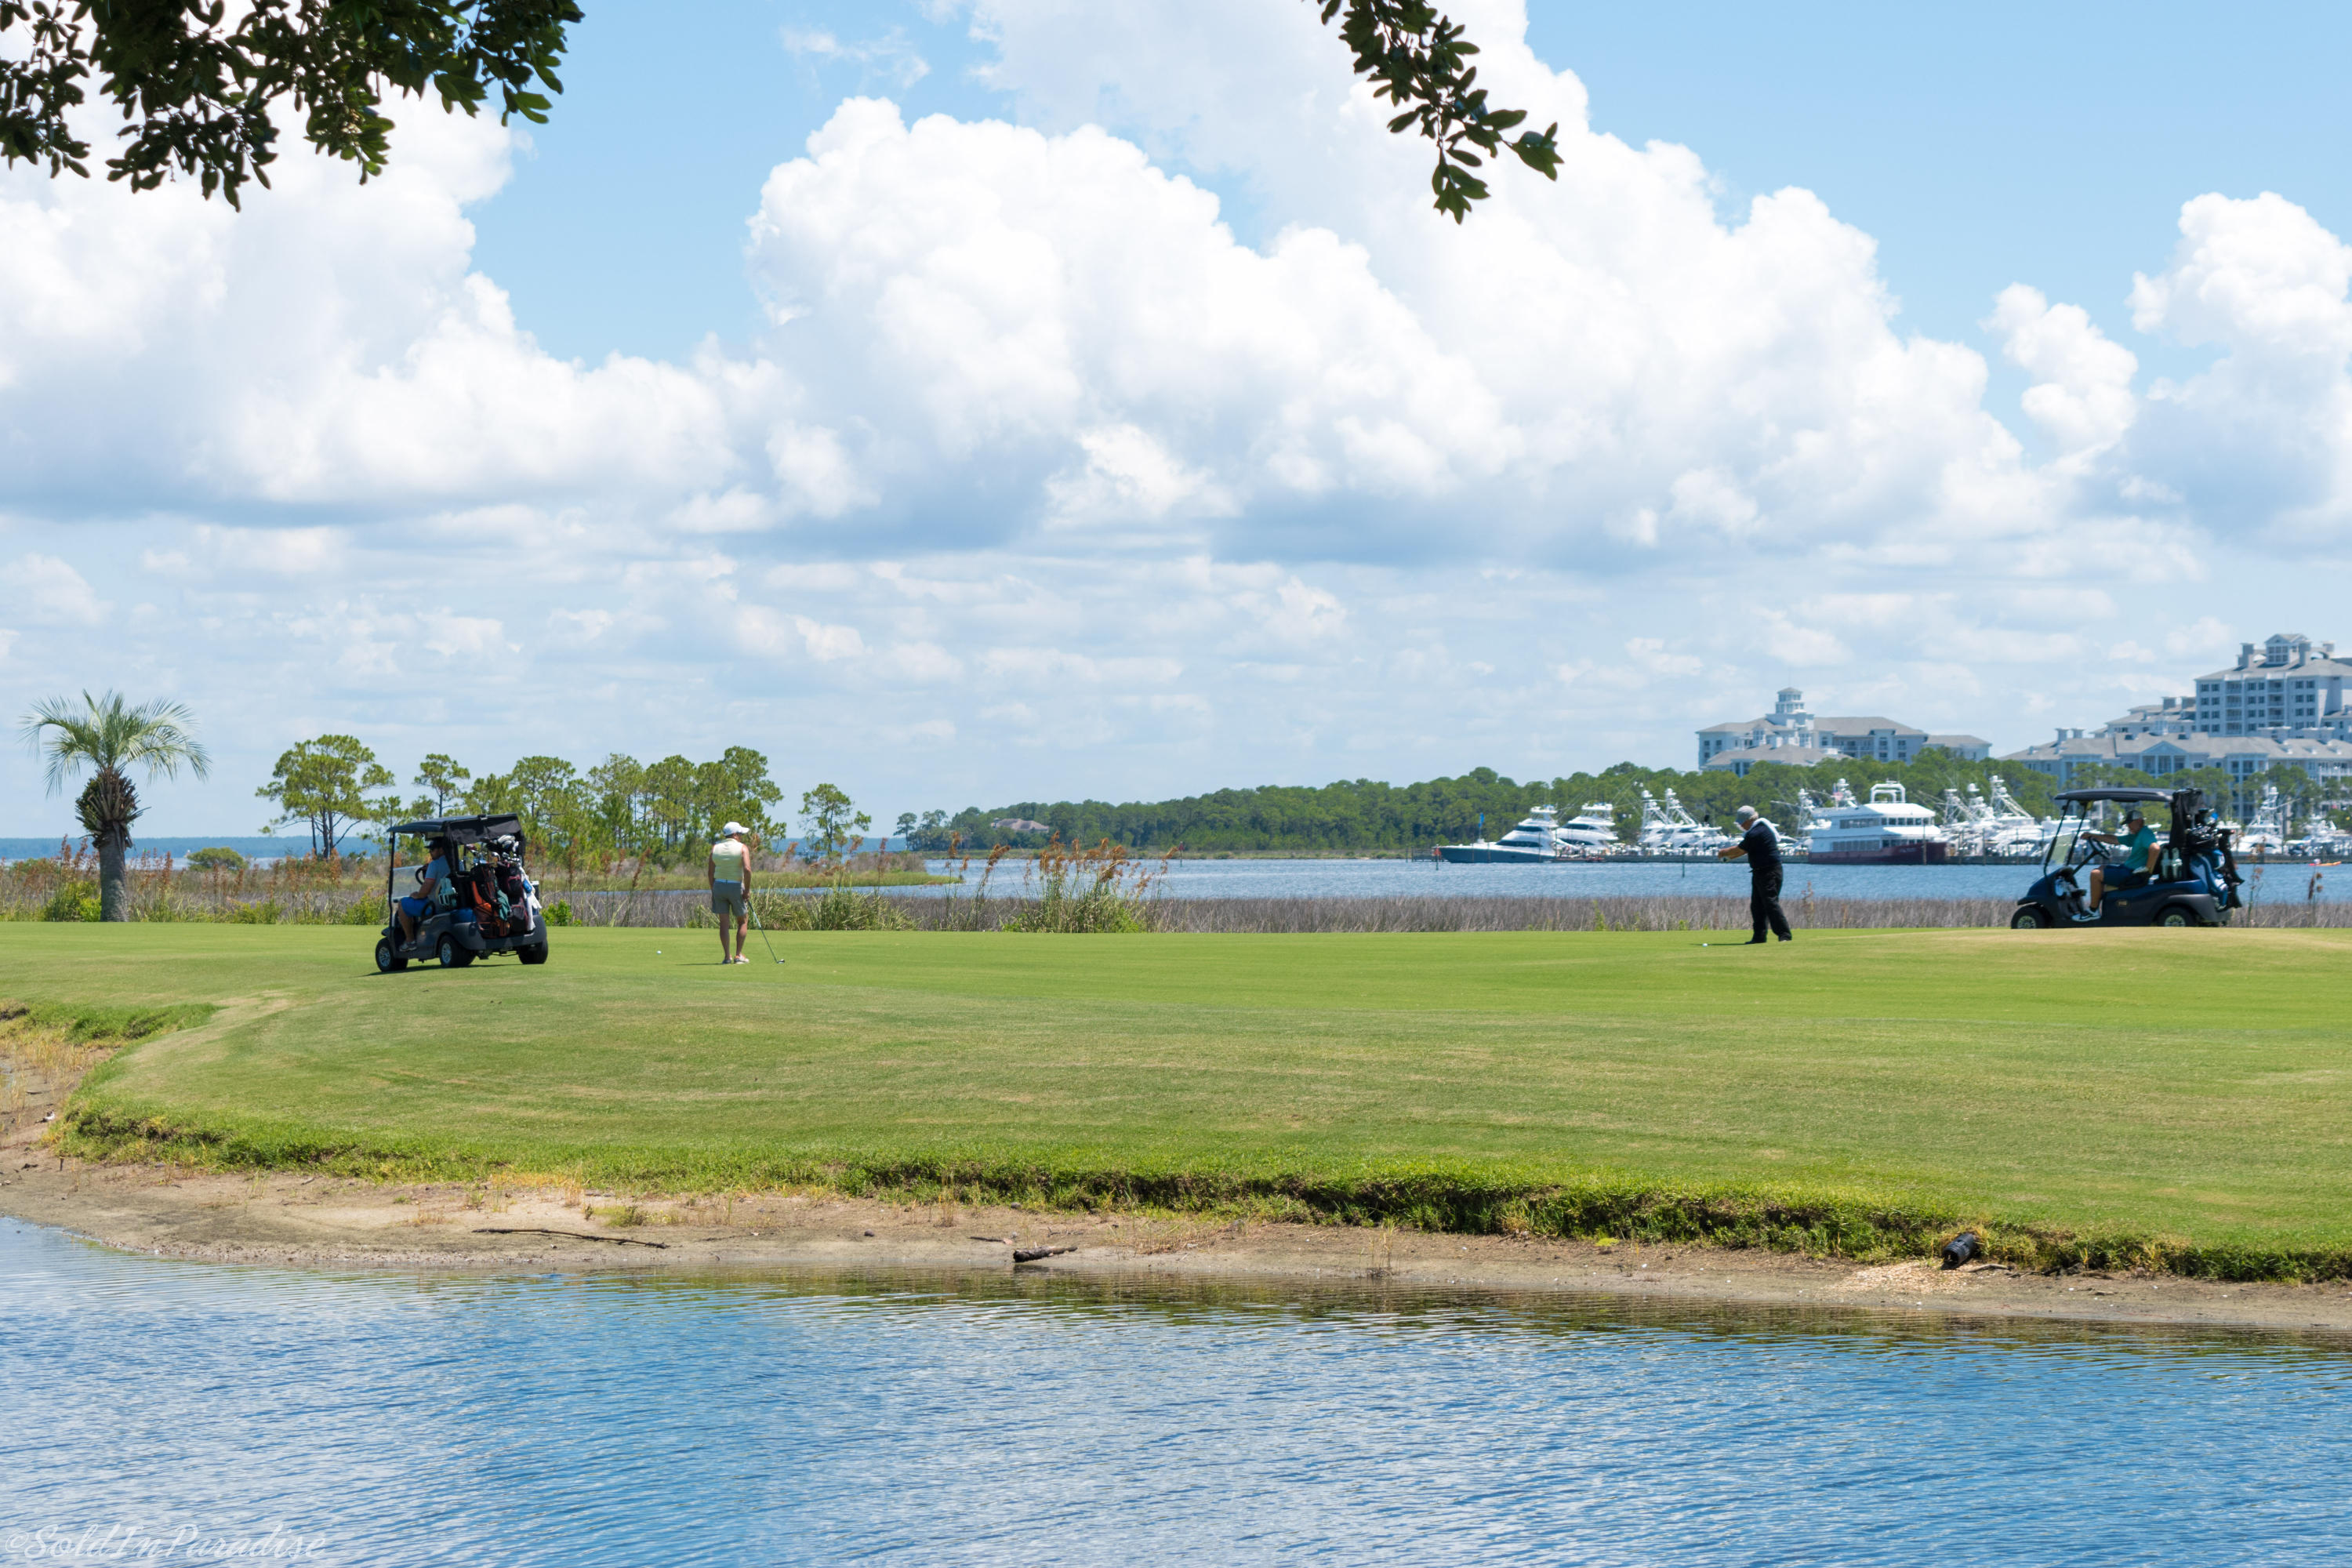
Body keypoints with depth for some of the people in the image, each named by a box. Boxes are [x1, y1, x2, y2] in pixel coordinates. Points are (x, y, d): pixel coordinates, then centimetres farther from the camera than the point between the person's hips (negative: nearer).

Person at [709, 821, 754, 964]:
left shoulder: (715, 848, 3)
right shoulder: (742, 848, -8)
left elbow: (711, 872, 4)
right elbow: (747, 869, -19)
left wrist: (713, 891, 11)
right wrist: (747, 890, -11)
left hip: (719, 886, 3)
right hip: (736, 887, -3)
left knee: (724, 922, 5)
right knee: (743, 921, 11)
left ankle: (727, 955, 1)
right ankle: (738, 955, 4)